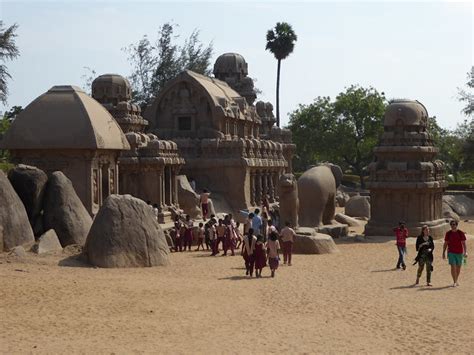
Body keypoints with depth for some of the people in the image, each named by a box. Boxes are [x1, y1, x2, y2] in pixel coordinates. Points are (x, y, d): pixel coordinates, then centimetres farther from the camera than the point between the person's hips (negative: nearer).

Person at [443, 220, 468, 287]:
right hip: (451, 252, -1)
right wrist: (443, 253, 5)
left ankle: (456, 280, 28)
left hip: (459, 253, 1)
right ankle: (454, 282, -10)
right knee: (453, 266, -12)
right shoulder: (448, 233, 1)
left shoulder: (461, 233, -4)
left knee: (458, 267, 11)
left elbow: (464, 243, -6)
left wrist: (465, 252, -18)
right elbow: (445, 244, 7)